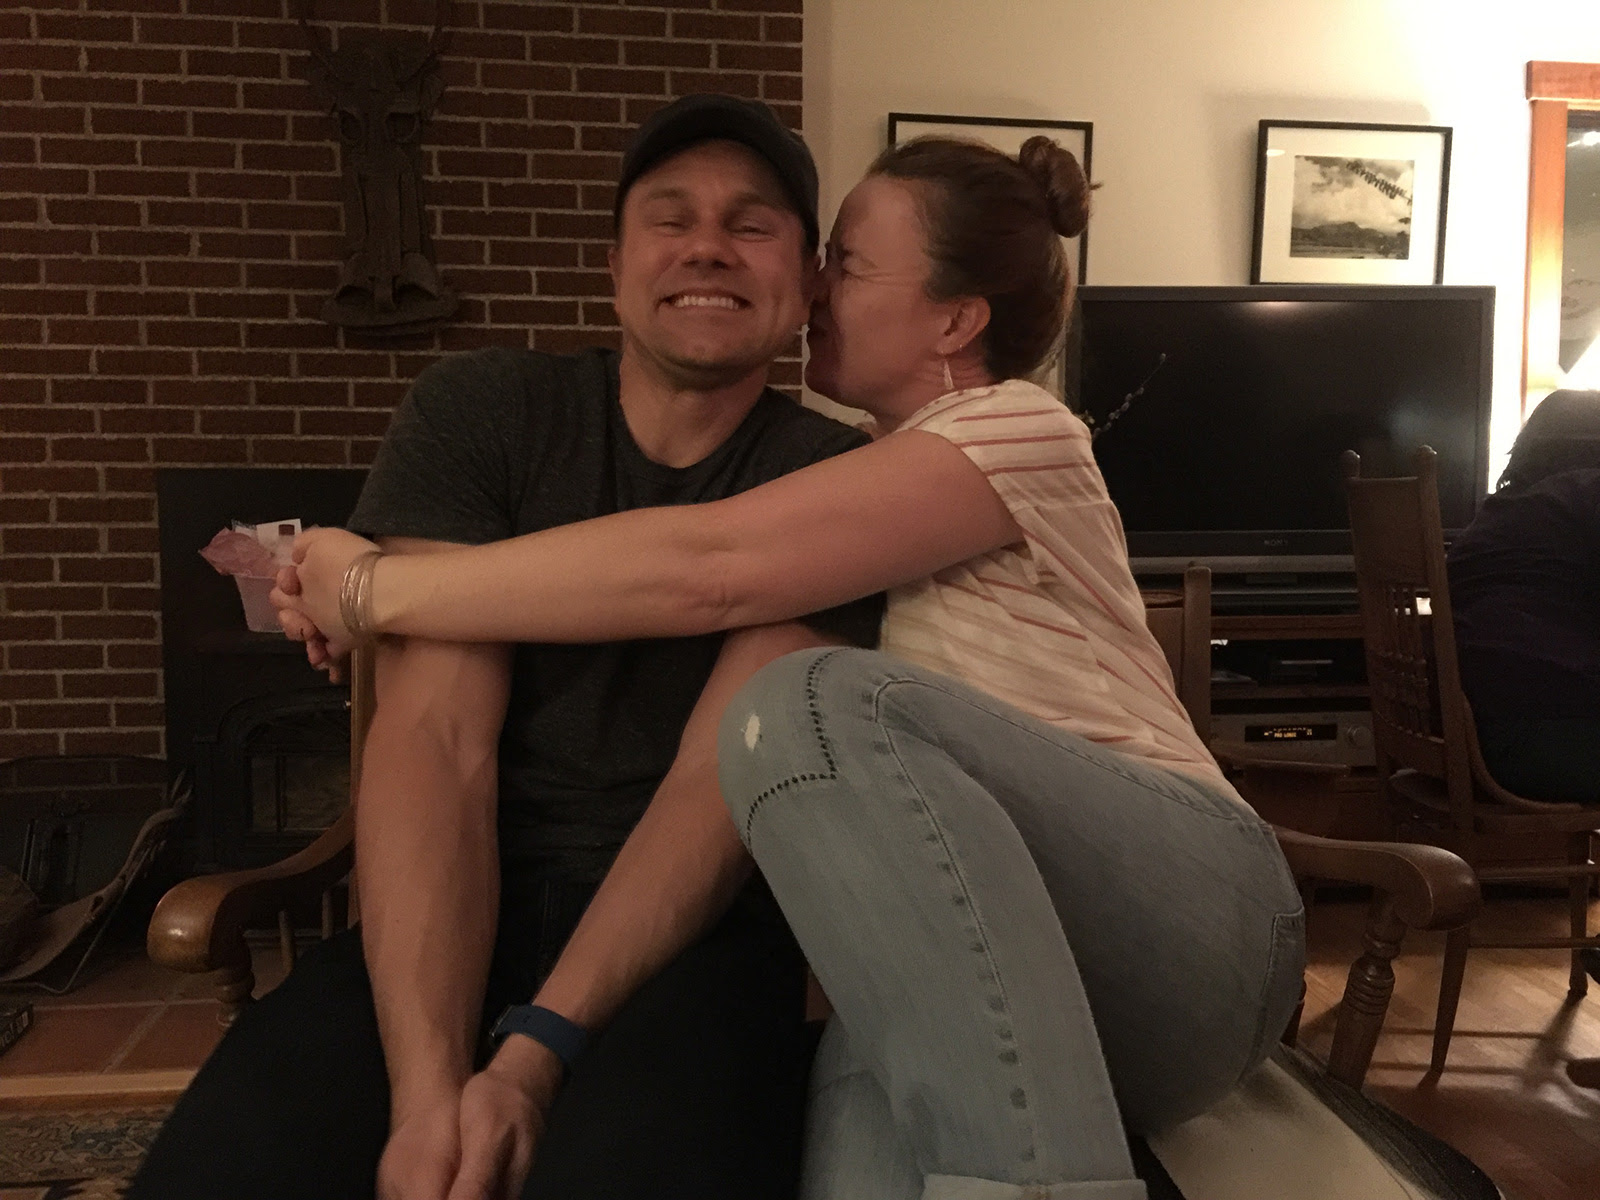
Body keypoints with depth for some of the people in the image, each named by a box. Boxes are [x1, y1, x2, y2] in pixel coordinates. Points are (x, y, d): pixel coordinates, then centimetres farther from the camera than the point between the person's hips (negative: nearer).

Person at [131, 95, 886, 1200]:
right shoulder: (476, 411, 2)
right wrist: (428, 1080, -22)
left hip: (700, 930, -1)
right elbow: (436, 739, -9)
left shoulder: (831, 481, 0)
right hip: (456, 919, 2)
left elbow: (725, 775, -11)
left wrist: (536, 1052, -23)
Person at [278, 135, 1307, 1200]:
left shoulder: (1020, 428, -4)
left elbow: (706, 568, -18)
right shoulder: (863, 475, 19)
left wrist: (375, 587, -10)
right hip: (962, 961, 3)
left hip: (1188, 913, -3)